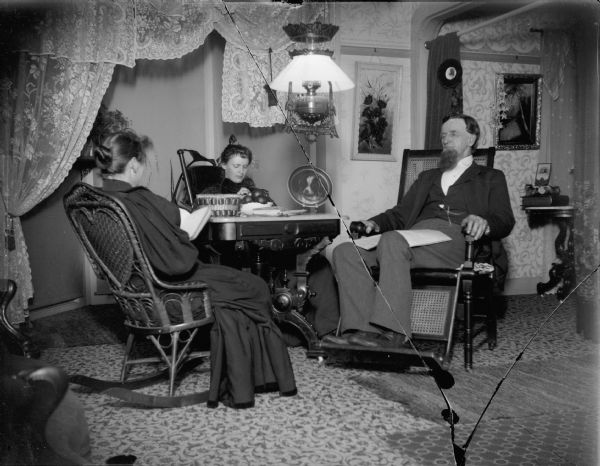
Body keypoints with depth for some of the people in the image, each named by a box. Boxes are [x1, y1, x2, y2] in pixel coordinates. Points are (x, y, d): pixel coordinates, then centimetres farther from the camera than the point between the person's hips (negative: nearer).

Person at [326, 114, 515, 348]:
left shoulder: (490, 178, 23)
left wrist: (483, 223, -17)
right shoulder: (427, 177, 37)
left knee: (392, 240, -36)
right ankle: (359, 329, -34)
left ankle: (392, 332, -40)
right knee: (345, 251, -22)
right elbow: (400, 214, 26)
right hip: (415, 237, 5)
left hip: (454, 238, -5)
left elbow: (505, 221, 7)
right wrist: (375, 223, 4)